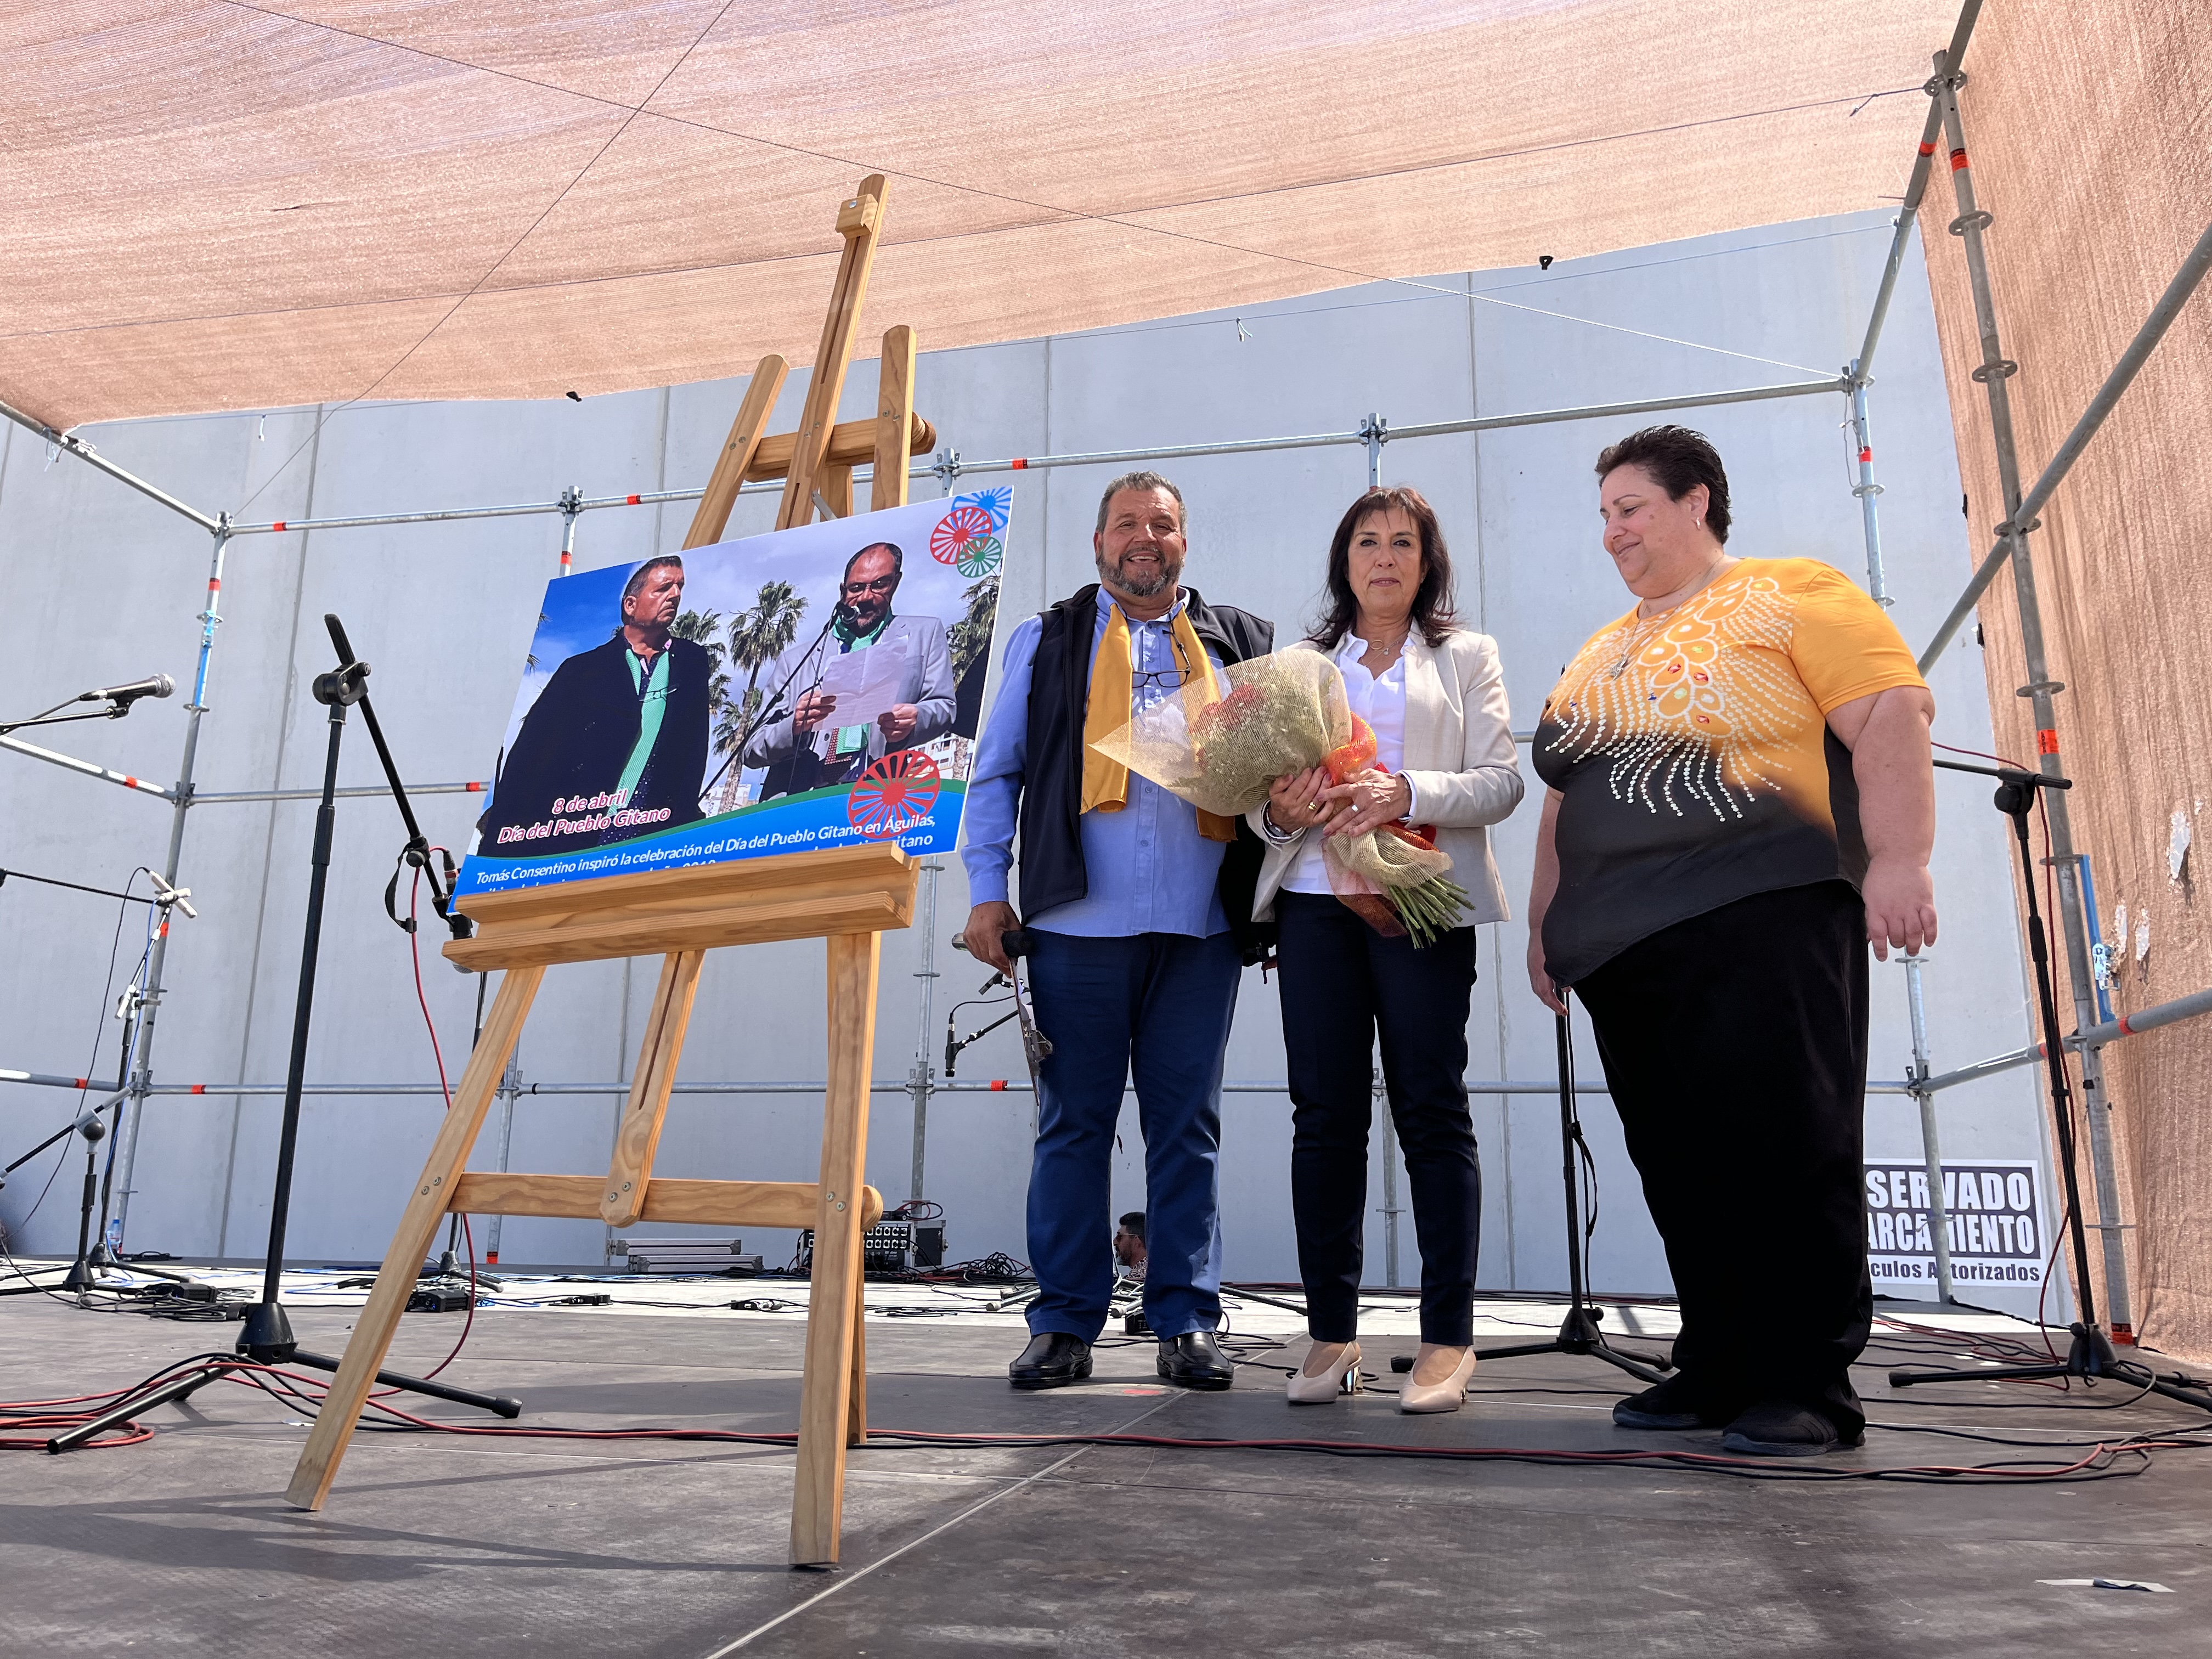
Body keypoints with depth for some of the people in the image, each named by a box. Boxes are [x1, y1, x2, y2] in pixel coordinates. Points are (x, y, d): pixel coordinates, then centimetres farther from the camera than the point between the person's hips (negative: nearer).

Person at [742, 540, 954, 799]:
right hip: (801, 797, 2)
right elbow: (752, 752, 14)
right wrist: (794, 726, -8)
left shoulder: (924, 634, 20)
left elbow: (942, 708, 10)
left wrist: (913, 720, -13)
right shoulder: (795, 660, 20)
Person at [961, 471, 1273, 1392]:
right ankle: (1064, 1324, 13)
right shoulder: (1046, 640, 14)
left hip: (1201, 930, 1)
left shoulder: (1242, 642, 15)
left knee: (1187, 1127, 5)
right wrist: (987, 889, 3)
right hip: (1079, 921, 0)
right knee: (1072, 1126, 3)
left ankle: (1186, 1322, 14)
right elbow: (995, 772, 13)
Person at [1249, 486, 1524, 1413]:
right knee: (1325, 1113, 1)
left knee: (1431, 1111, -3)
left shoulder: (1467, 656, 13)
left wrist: (1405, 793, -17)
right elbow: (1259, 782, 13)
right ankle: (1331, 1332, 11)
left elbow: (1501, 781, 1)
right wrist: (1277, 808, -11)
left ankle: (1448, 1338, 5)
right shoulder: (1302, 662, 19)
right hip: (1315, 899, 2)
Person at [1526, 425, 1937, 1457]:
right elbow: (1566, 798, 24)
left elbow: (1892, 714, -6)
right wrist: (1546, 922, 20)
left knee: (1787, 1157, -5)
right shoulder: (1598, 656, 23)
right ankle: (1719, 1372, 19)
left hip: (1764, 919, -6)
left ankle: (1805, 1391, 5)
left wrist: (1899, 860, -17)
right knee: (1681, 1168, 8)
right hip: (1626, 946, 7)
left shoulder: (1792, 597, 4)